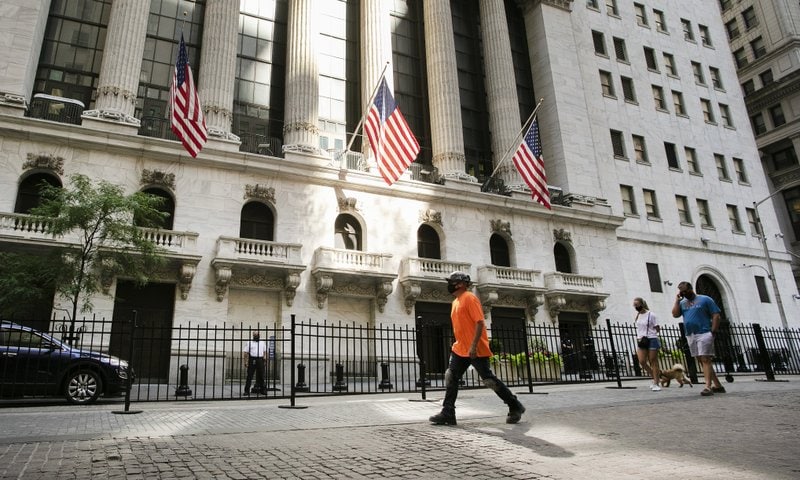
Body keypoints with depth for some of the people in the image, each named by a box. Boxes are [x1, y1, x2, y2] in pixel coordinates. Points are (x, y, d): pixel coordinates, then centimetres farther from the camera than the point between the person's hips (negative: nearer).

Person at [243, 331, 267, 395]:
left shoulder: (263, 342, 17)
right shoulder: (249, 343, 7)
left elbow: (265, 351, 21)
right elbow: (246, 353, 1)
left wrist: (265, 356, 0)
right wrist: (246, 361, -8)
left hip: (260, 360, 3)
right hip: (252, 360, -3)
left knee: (261, 376, 5)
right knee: (249, 376, -4)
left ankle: (262, 389, 13)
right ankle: (247, 390, -1)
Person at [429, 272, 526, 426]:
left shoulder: (470, 298, -13)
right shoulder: (455, 302, 15)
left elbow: (480, 322, -20)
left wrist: (474, 345, -25)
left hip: (476, 349, -9)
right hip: (460, 349, 9)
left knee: (488, 380, -2)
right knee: (450, 378, 2)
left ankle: (515, 407, 13)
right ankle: (448, 413, 6)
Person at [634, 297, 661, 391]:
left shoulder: (650, 315, -6)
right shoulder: (637, 316, 11)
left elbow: (658, 329, -2)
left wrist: (649, 333, -9)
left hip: (651, 340, -5)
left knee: (653, 362, 0)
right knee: (642, 361, -4)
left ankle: (656, 384, 6)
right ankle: (655, 378, 16)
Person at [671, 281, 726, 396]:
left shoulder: (705, 299, 1)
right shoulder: (682, 303, 15)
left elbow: (716, 315, -2)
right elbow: (675, 314, 1)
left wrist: (713, 332, -10)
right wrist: (677, 300, 0)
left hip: (704, 334, -6)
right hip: (690, 336, 6)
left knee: (705, 360, -12)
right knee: (701, 361, 9)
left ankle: (708, 387, -15)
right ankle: (717, 385, 18)